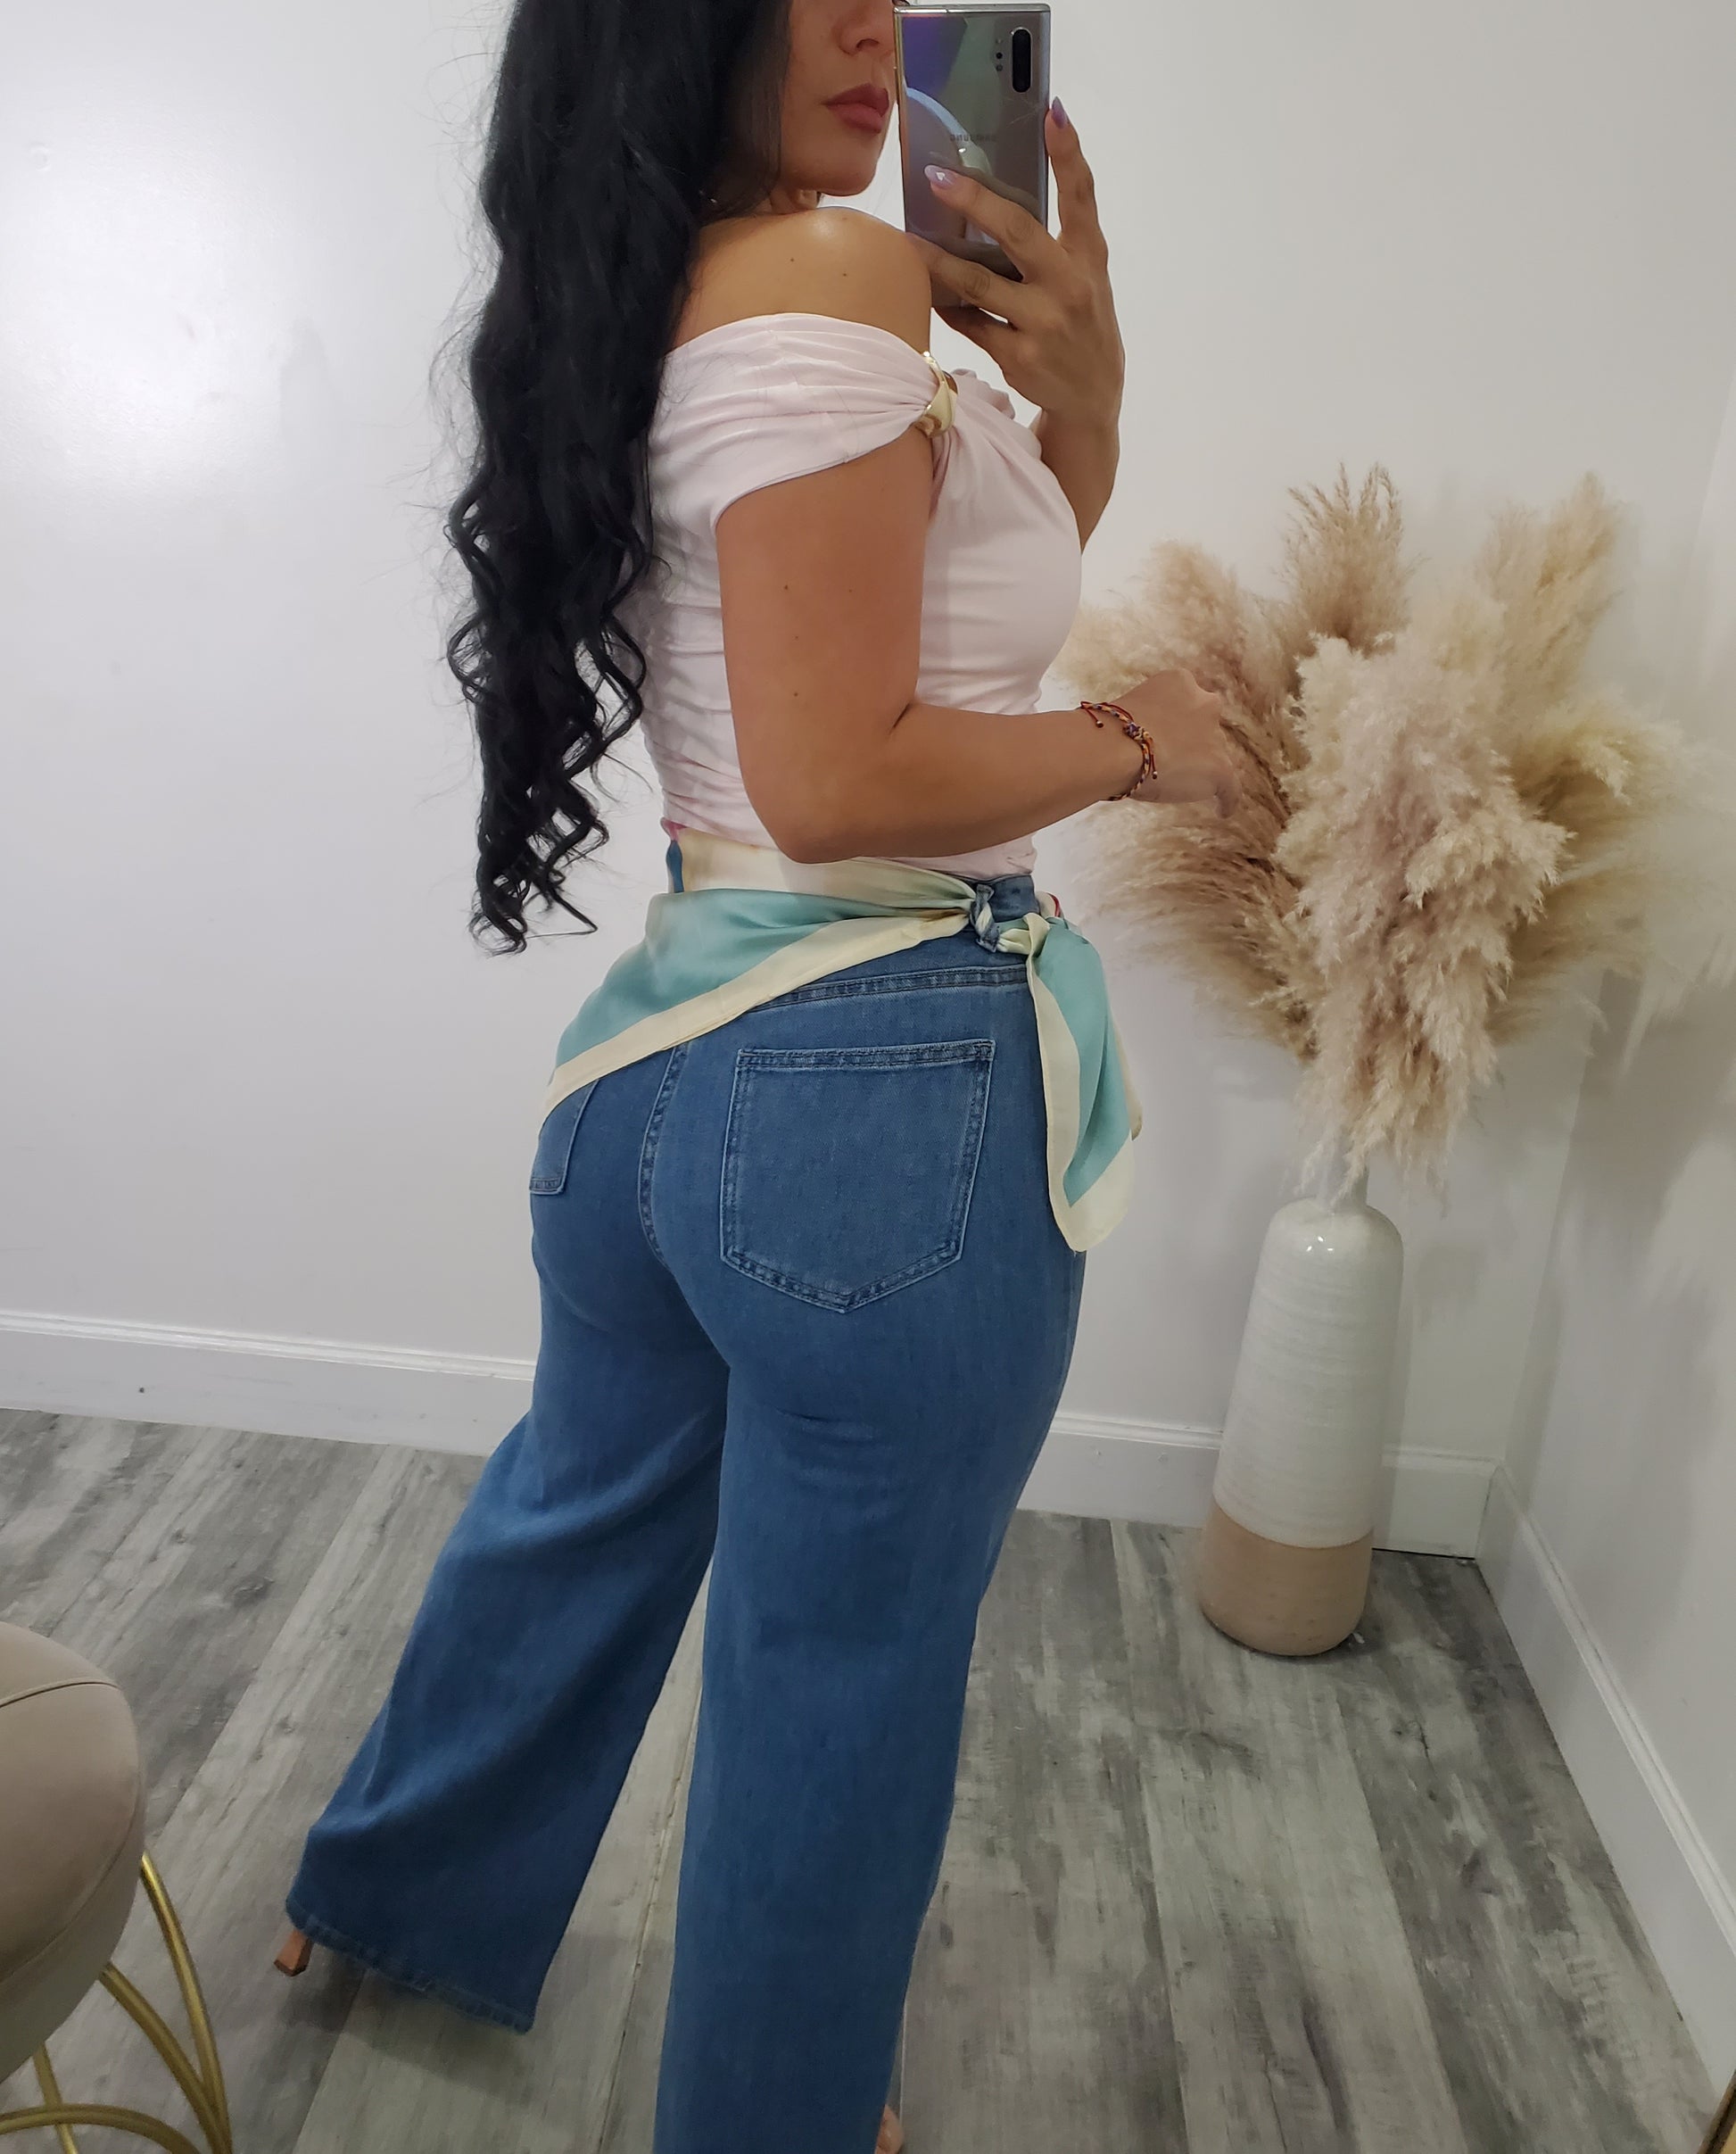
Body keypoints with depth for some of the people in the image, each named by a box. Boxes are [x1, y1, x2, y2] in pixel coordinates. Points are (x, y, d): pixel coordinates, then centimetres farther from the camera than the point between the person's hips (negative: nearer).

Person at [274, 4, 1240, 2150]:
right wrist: (1141, 741, -7)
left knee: (582, 1514, 28)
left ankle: (386, 1896, 54)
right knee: (844, 1664, 13)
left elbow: (993, 562, 20)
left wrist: (1074, 375, 4)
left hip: (671, 1046, 9)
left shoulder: (651, 311, 14)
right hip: (891, 1089, -9)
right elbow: (842, 778, -21)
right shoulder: (830, 277, -14)